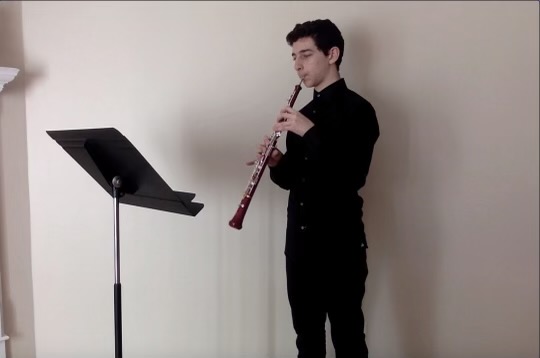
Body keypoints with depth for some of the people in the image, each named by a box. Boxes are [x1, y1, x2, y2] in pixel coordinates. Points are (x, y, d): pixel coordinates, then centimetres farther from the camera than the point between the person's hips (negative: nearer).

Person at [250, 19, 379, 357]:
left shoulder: (357, 109, -8)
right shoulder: (304, 113, 12)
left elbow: (353, 177, -20)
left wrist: (310, 132, -22)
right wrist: (276, 163, -6)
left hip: (341, 242, -6)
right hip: (300, 241, 7)